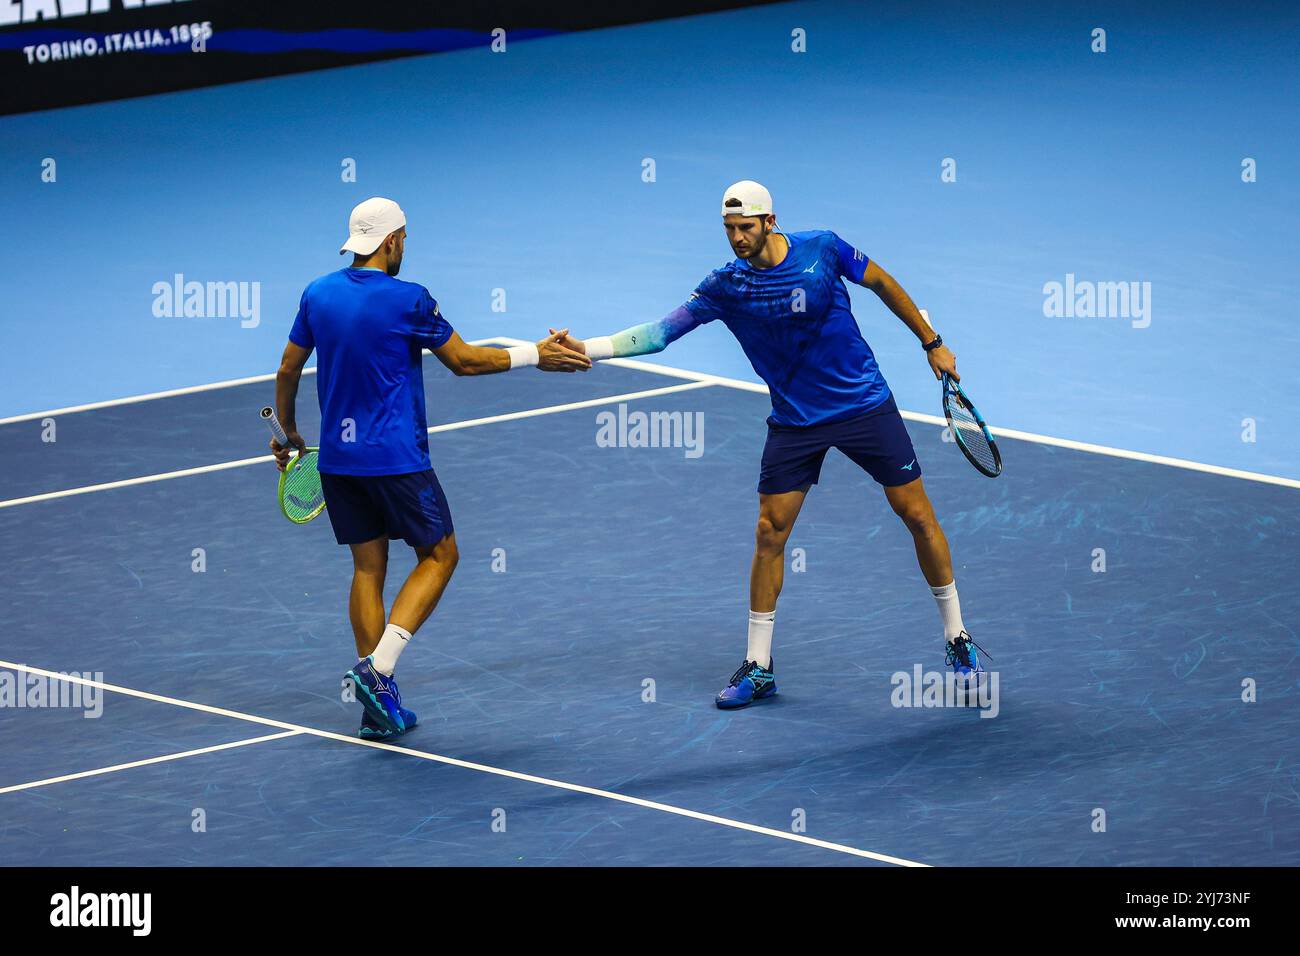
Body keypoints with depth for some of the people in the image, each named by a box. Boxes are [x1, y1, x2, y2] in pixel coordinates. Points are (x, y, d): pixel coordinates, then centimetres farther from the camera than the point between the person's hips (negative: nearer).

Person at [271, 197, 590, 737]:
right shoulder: (407, 301, -13)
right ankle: (379, 667, -10)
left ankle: (378, 703, 9)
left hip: (337, 459, 6)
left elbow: (288, 369, 10)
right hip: (396, 458, -6)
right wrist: (535, 356, 5)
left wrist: (287, 431, 25)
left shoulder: (317, 295, 3)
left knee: (367, 567, 12)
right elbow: (463, 361, -4)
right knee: (439, 556, 8)